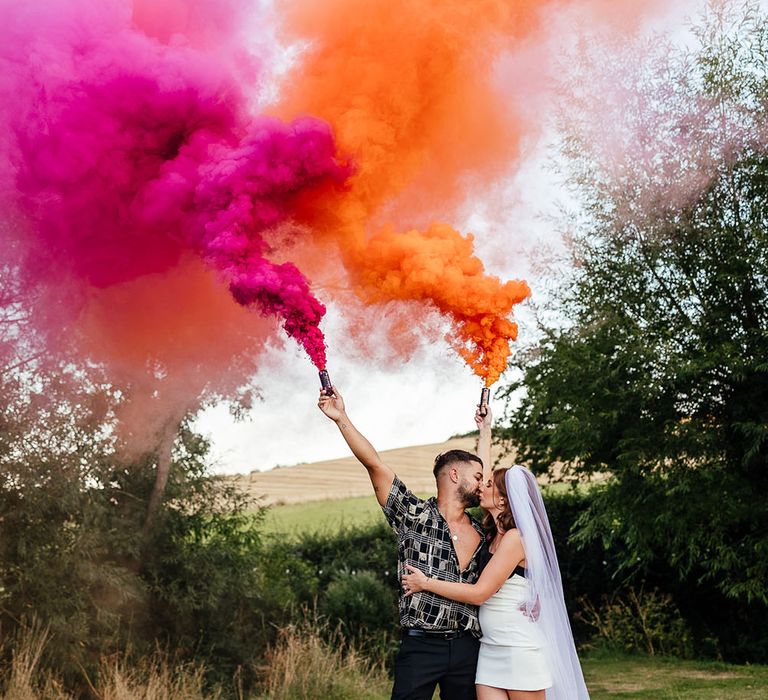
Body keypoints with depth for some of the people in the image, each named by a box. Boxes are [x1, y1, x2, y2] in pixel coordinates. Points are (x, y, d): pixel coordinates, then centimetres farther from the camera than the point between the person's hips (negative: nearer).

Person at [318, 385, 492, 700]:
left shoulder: (477, 528, 15)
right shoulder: (414, 515, 1)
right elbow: (374, 464, -7)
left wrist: (485, 430, 42)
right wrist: (342, 419, -12)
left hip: (466, 647, 5)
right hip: (420, 646, -5)